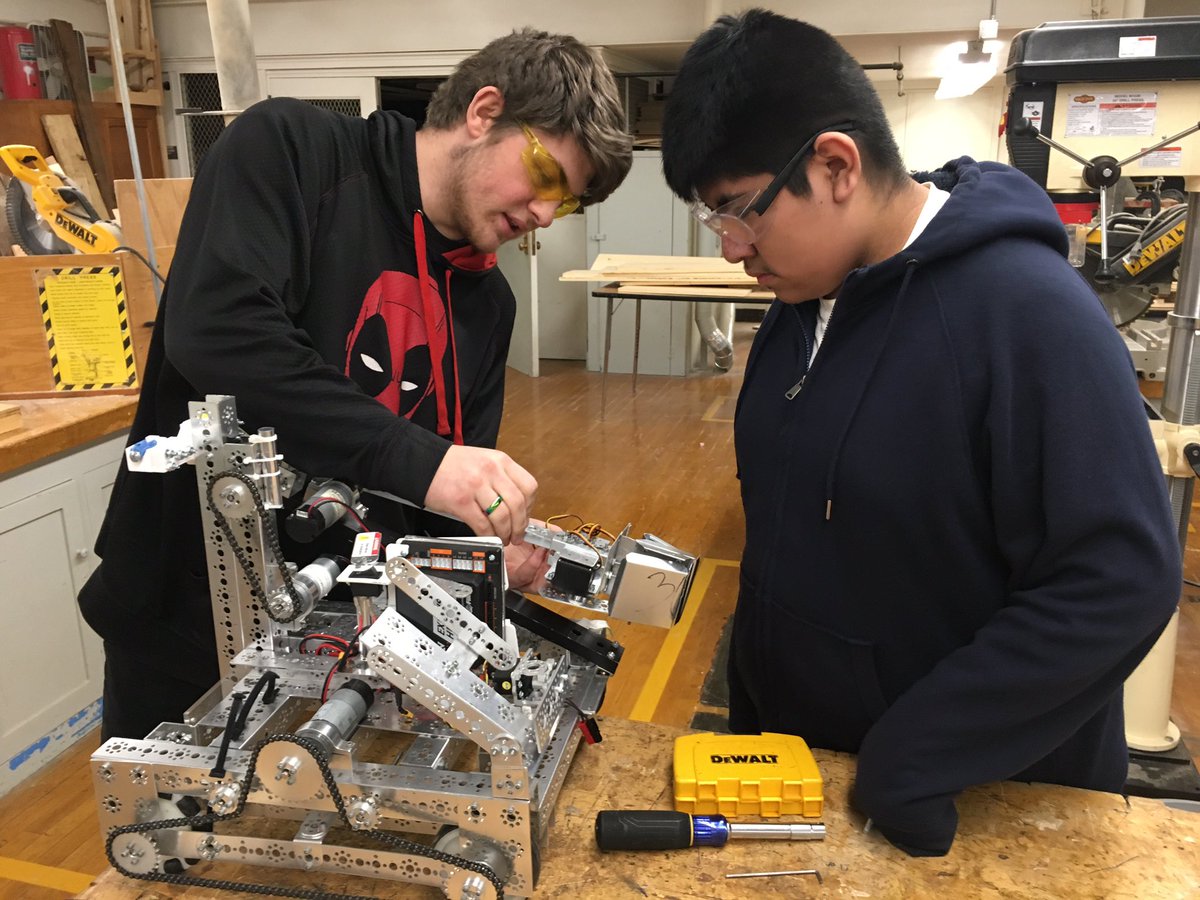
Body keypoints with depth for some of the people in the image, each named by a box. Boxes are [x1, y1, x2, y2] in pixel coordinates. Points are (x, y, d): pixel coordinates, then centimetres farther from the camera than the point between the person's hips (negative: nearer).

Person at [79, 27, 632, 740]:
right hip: (186, 620, -4)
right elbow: (217, 329, -28)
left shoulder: (488, 301, 5)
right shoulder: (290, 148, -12)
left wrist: (489, 541, -14)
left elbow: (453, 472, 7)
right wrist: (415, 458, -34)